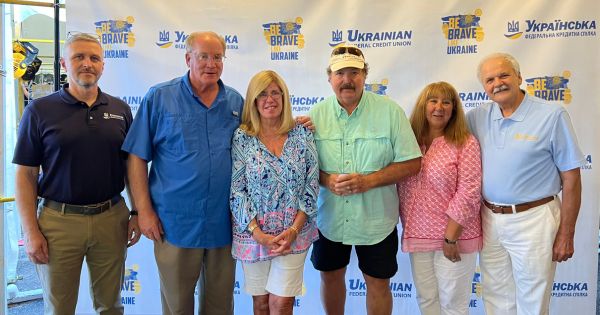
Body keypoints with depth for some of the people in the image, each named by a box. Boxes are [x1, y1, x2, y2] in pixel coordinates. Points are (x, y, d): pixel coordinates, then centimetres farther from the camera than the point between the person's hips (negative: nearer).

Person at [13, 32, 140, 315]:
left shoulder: (120, 110, 5)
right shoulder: (39, 111, -2)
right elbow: (25, 174, -3)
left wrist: (137, 213, 3)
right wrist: (31, 231, -8)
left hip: (111, 217, 2)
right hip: (59, 220, -2)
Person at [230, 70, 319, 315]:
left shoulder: (303, 135, -1)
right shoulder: (241, 137, -4)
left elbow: (311, 186, -2)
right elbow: (236, 191, -7)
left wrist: (294, 229, -11)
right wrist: (258, 233, -14)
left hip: (294, 233, 0)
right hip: (253, 233, 0)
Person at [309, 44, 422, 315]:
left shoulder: (390, 111, -9)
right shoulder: (316, 114, -3)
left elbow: (412, 163, -9)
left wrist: (369, 180, -22)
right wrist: (326, 179, -19)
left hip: (376, 220, -2)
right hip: (329, 218, 2)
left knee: (378, 283, 13)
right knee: (330, 276, 20)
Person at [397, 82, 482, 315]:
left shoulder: (466, 143, -9)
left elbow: (469, 194, -14)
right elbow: (402, 190, 9)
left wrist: (451, 237, -16)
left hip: (454, 237, -4)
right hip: (418, 236, 4)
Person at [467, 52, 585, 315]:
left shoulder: (552, 115, -9)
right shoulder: (477, 117, 2)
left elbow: (571, 178, -7)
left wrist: (566, 234, -7)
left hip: (533, 220, -3)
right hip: (489, 219, 4)